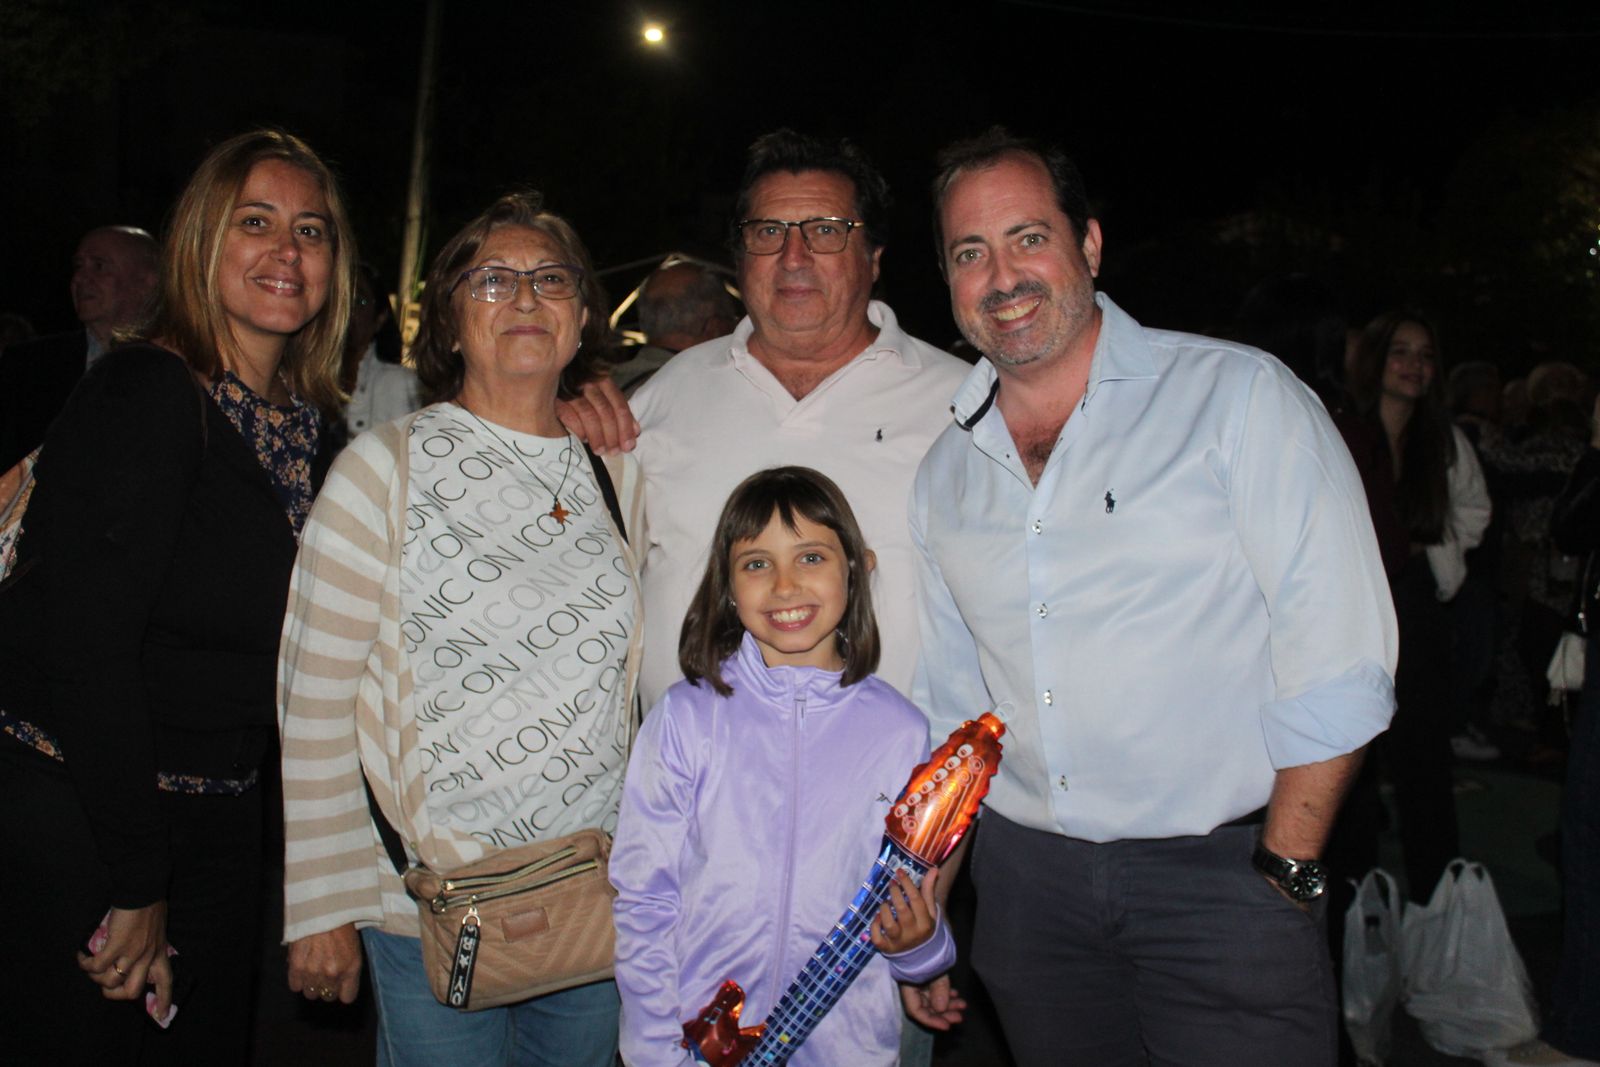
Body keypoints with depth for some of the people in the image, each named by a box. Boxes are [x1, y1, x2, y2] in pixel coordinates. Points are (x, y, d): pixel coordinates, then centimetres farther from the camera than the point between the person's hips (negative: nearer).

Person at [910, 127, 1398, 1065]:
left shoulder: (1239, 397, -7)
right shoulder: (947, 470, 8)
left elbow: (1337, 654, -11)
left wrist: (1285, 874, -12)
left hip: (1221, 878, -4)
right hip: (1026, 877, 4)